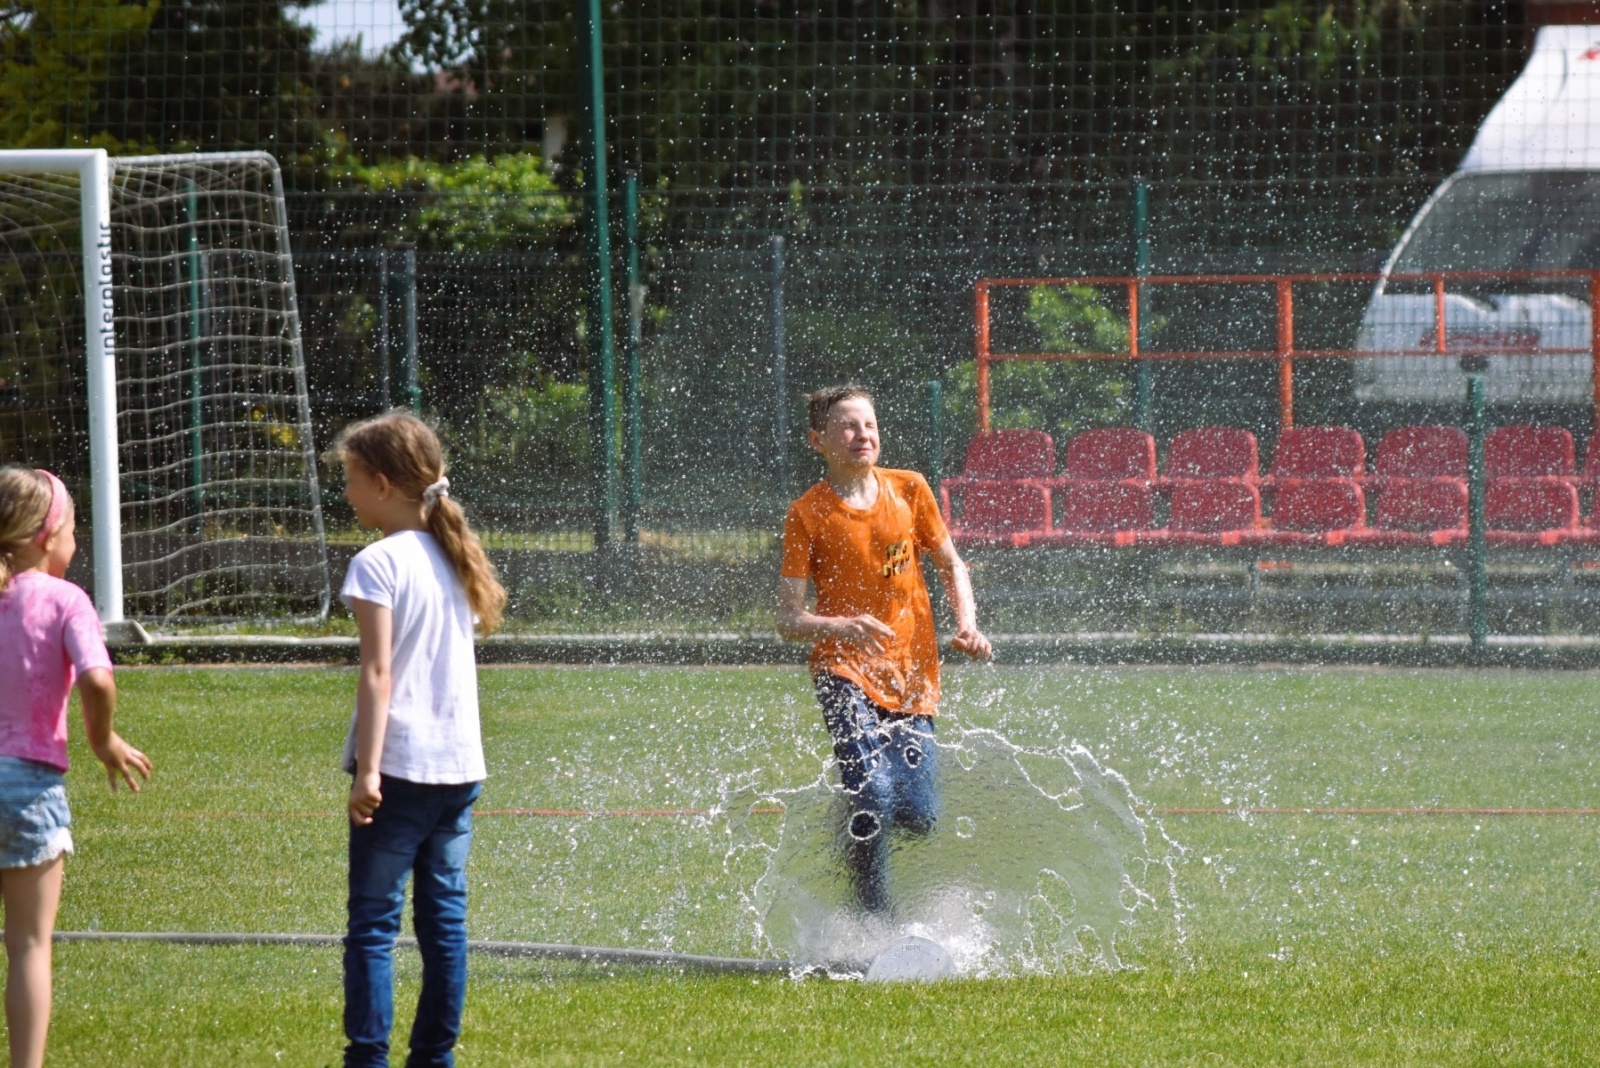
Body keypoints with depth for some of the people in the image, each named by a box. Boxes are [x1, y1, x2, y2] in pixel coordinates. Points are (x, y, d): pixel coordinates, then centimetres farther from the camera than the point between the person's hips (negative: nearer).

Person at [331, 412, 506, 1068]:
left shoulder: (378, 564, -10)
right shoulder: (452, 558, 13)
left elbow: (378, 674, -15)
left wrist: (368, 768, -17)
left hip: (401, 767, -7)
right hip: (459, 766, 7)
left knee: (373, 922, -5)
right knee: (444, 917, 10)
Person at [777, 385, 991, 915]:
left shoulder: (909, 490, 6)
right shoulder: (807, 514, -3)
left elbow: (951, 566, 18)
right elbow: (788, 620, -6)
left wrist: (967, 624, 0)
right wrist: (841, 626, -26)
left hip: (912, 673, 3)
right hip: (846, 671, -3)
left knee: (917, 818, -8)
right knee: (873, 801, -23)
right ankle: (875, 921, -6)